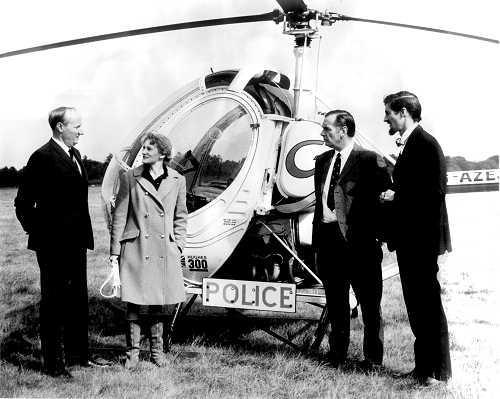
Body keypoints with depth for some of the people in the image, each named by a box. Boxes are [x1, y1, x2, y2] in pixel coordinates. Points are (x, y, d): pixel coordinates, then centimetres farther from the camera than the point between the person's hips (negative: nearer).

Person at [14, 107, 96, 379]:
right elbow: (23, 203, -12)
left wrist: (83, 235, 14)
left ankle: (77, 354, 28)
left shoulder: (74, 155, 13)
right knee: (54, 303, 2)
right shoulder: (43, 157, -14)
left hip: (76, 244, 8)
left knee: (77, 301, 16)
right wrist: (38, 234, -8)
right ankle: (53, 364, 11)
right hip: (53, 246, -8)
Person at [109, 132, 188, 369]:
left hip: (164, 251, 2)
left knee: (158, 303, 10)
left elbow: (180, 217, 12)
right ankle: (132, 352, 13)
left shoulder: (177, 181, 4)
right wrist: (115, 250, -1)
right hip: (135, 249, -1)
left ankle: (156, 350, 23)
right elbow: (119, 216, 1)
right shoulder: (130, 178, 0)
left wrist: (178, 245, 4)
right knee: (133, 303, 1)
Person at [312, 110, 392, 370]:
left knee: (369, 303, 3)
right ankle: (337, 354, 28)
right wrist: (316, 236, 12)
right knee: (335, 302, 16)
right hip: (328, 240, 7)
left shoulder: (370, 160, -7)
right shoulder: (322, 161, 14)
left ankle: (373, 359, 14)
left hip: (359, 242, -6)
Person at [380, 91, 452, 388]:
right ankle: (423, 365, 23)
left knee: (428, 302, -1)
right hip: (409, 238, 10)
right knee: (416, 303, 14)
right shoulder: (408, 145, 16)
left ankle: (437, 370, 9)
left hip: (423, 238, -9)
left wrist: (397, 197, -17)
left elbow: (436, 190, -22)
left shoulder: (427, 144, -13)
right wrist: (393, 196, 2)